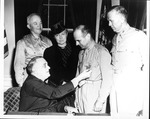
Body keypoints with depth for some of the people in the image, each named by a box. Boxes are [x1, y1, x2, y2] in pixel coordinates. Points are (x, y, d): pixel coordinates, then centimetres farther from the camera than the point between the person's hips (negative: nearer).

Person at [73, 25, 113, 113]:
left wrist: (100, 101, -14)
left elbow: (107, 79, -13)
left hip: (94, 94, -6)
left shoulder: (101, 52, -11)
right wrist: (76, 98, 11)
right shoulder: (81, 53, 12)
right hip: (81, 93, 6)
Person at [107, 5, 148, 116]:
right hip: (114, 84, 6)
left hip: (131, 85, -6)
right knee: (114, 114, 7)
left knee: (129, 114, -6)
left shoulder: (138, 35, -6)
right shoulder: (115, 38, 16)